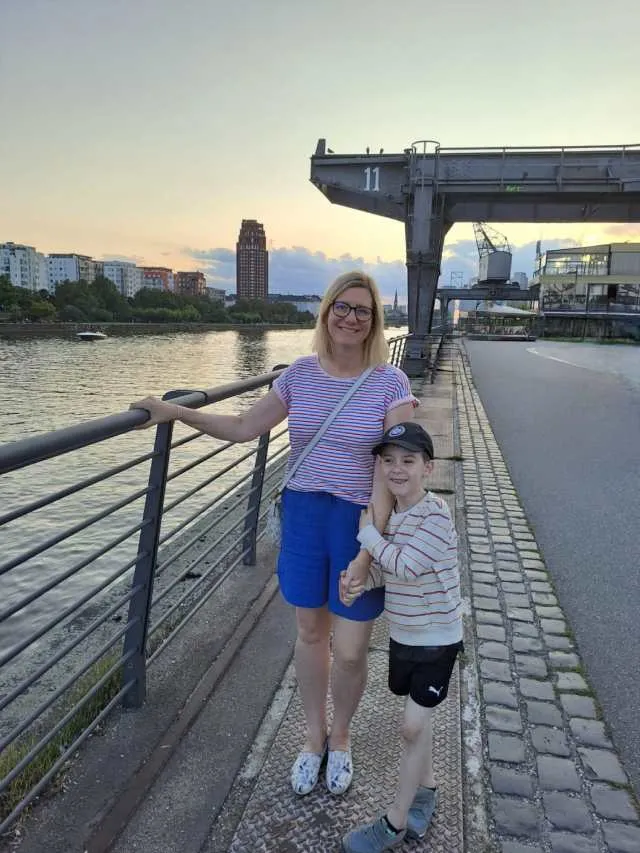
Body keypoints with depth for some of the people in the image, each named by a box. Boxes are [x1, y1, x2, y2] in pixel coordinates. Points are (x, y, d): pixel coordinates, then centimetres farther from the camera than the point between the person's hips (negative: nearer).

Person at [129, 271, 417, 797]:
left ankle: (340, 737, 38)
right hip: (303, 514, 3)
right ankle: (314, 737, 42)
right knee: (310, 632, 17)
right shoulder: (301, 373, 1)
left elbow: (389, 469, -15)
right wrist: (175, 413, 5)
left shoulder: (390, 383, -9)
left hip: (361, 521, -3)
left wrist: (370, 547, -22)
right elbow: (245, 428, 10)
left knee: (350, 649, 6)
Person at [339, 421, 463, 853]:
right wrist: (358, 581, -15)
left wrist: (367, 532, -18)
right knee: (418, 721, 21)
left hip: (437, 638, -6)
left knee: (414, 725, 0)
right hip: (403, 634, 7)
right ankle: (425, 788, 43)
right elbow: (382, 567, 6)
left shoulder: (435, 513, -23)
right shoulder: (391, 512, -1)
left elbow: (407, 566, -29)